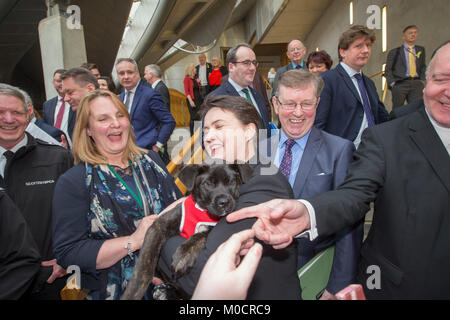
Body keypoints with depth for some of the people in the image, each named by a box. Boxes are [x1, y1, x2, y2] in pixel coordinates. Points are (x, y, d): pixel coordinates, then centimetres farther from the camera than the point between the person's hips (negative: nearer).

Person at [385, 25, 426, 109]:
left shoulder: (421, 50, 18)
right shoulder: (394, 52, 5)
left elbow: (423, 67, 23)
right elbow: (388, 70, 3)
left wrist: (422, 81, 10)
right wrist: (392, 83, -8)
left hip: (417, 84, 3)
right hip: (400, 84, -3)